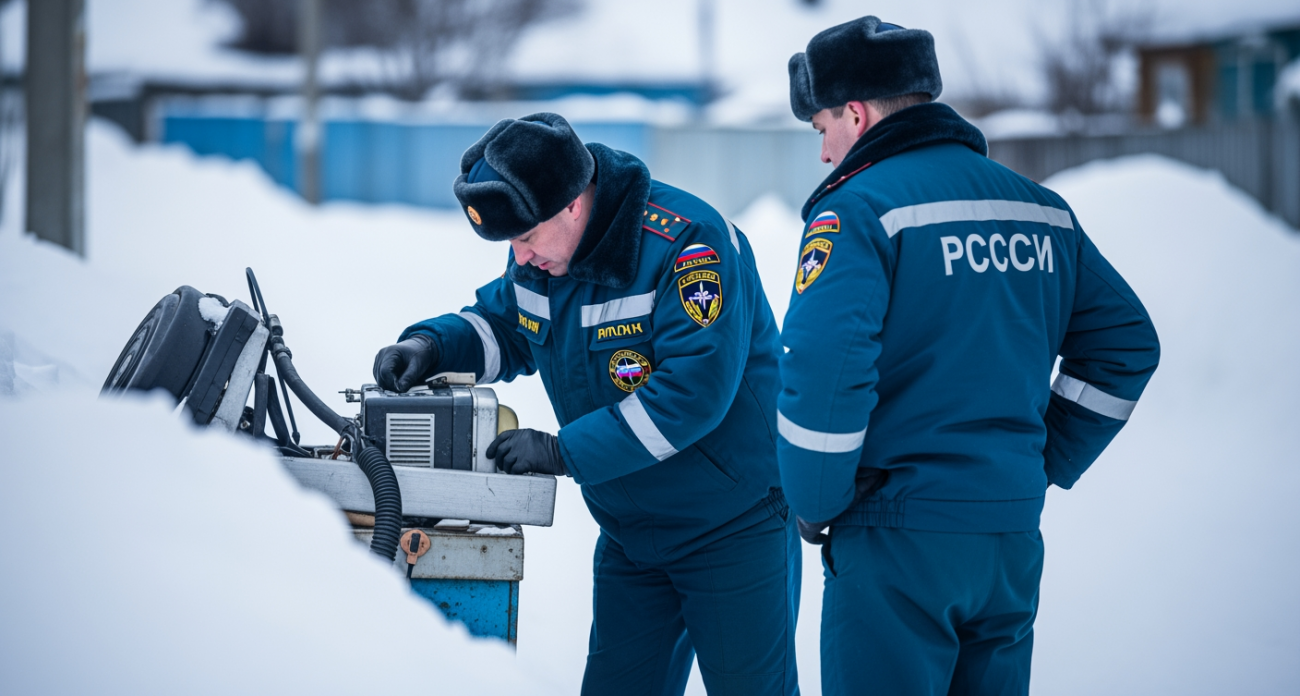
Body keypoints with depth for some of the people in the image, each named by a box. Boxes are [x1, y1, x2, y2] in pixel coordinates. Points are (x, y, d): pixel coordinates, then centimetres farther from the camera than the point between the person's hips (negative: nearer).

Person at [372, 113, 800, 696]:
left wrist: (564, 453, -28)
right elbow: (501, 326, 16)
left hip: (735, 529, -7)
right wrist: (431, 345, -8)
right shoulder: (539, 248, -1)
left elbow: (693, 390, -31)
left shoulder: (686, 243, -26)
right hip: (630, 533, 7)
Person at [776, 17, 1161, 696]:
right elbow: (1124, 341, 15)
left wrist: (814, 507, -8)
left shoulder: (858, 211, -11)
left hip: (898, 538, -7)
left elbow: (824, 374, -22)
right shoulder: (1040, 208, 10)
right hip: (1014, 537, 7)